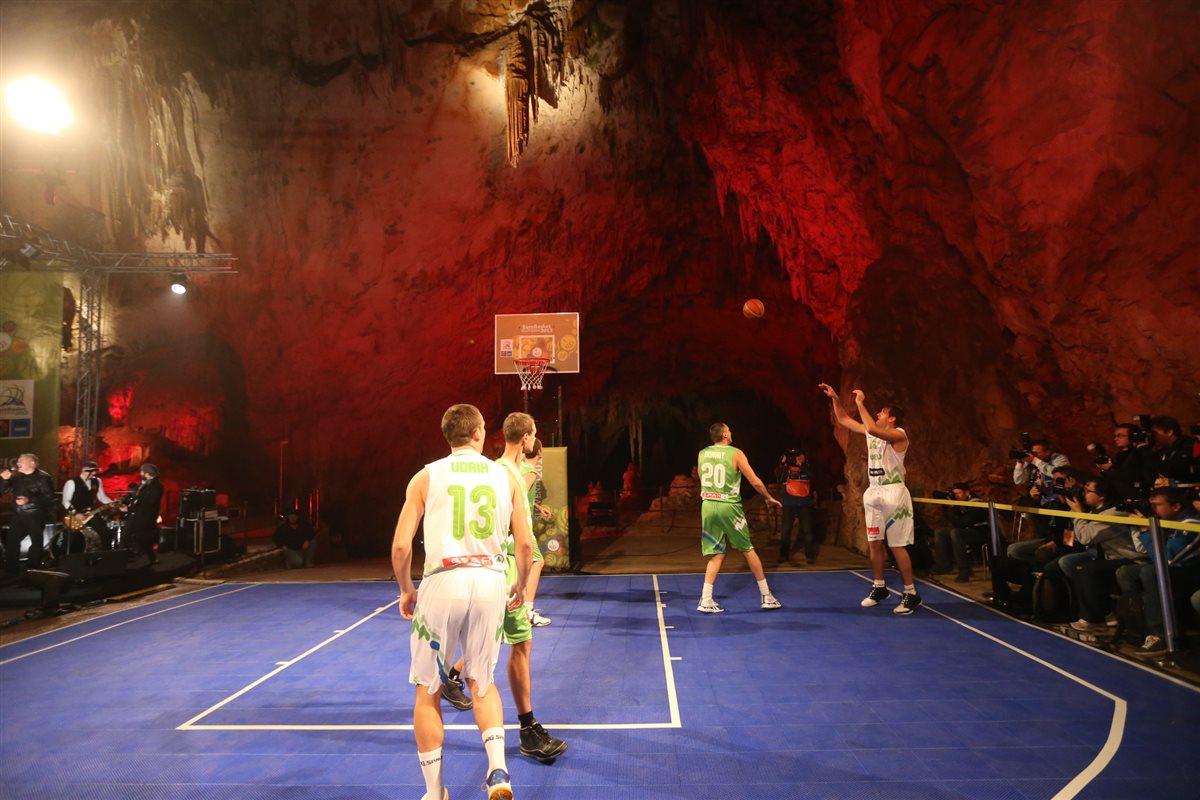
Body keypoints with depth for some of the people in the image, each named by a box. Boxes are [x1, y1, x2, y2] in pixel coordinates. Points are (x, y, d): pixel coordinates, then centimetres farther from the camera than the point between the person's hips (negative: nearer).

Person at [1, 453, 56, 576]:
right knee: (11, 541, 5)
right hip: (19, 515, 6)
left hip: (36, 515, -6)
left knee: (36, 543, 0)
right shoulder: (16, 477, 11)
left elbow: (48, 497, -17)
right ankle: (11, 571, 17)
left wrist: (29, 500, -27)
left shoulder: (43, 478, -9)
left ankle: (32, 572, 11)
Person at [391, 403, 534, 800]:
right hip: (491, 582, 2)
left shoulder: (425, 477, 2)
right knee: (482, 682, 22)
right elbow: (525, 544, 4)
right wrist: (520, 586, 20)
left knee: (428, 690, 15)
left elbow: (400, 546, -3)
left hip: (443, 582, -2)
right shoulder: (506, 477, 6)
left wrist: (406, 591, 13)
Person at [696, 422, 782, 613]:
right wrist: (769, 499, 10)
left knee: (717, 554, 11)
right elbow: (755, 482, -5)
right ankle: (767, 596, 19)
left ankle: (706, 600, 1)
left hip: (708, 505, 4)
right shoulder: (735, 453, -6)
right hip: (729, 507, -4)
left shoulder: (702, 454, 6)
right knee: (748, 550, 11)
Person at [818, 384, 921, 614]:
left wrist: (860, 403, -23)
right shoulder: (872, 432, 10)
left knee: (897, 546, -5)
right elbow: (843, 420, 17)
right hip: (873, 493, 8)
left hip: (893, 493, -7)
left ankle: (911, 594, 5)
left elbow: (872, 429, -31)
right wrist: (834, 398, 8)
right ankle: (879, 587, 23)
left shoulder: (899, 435, -12)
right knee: (874, 543, 10)